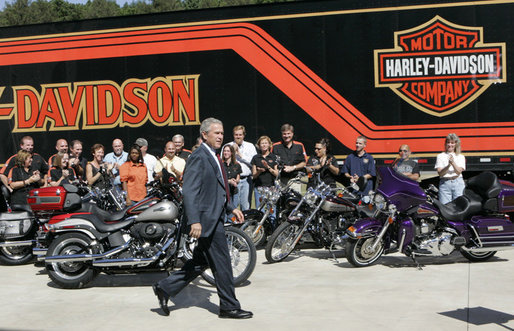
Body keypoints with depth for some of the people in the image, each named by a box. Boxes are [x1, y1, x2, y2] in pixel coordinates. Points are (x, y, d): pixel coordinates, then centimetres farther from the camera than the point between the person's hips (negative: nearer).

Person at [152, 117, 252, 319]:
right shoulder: (198, 157, -14)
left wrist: (231, 208, 19)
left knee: (200, 262, 15)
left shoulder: (213, 157, 17)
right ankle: (229, 307, 13)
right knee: (222, 264, 0)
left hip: (215, 218, 10)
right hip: (207, 219, -10)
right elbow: (189, 191, -22)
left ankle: (165, 288, 24)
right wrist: (194, 221, -28)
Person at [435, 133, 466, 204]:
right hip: (444, 183, -1)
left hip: (458, 183, 1)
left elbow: (459, 171, -1)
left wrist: (453, 163, -16)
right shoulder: (440, 156, 11)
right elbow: (440, 173, -1)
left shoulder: (461, 157, 13)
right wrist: (448, 165, -16)